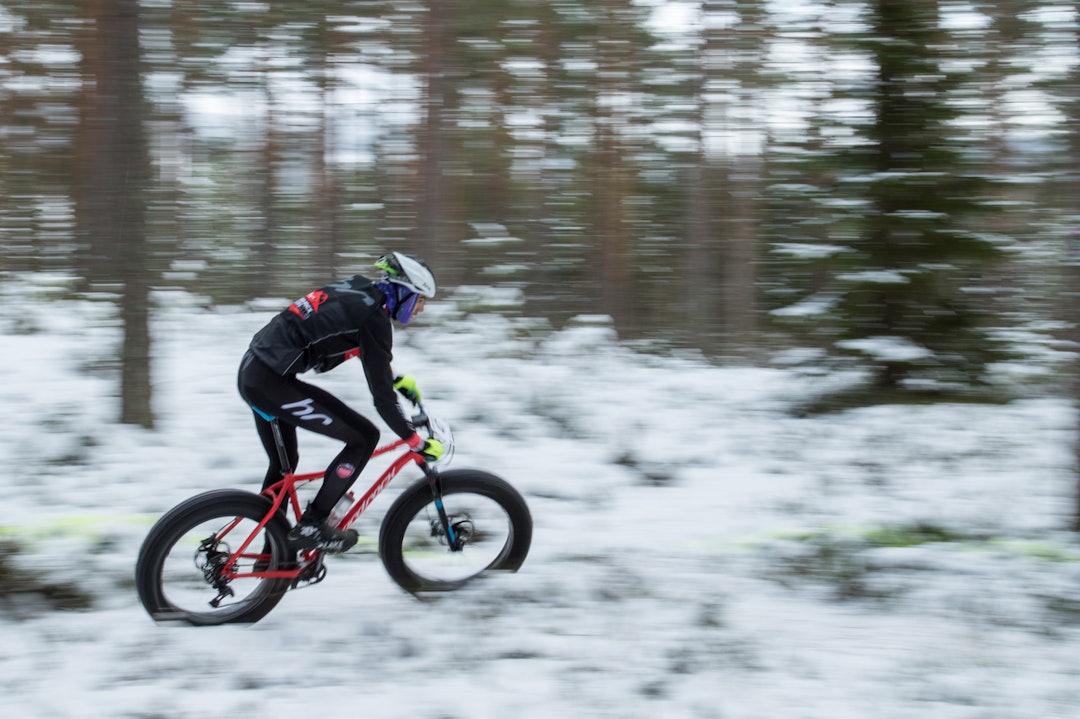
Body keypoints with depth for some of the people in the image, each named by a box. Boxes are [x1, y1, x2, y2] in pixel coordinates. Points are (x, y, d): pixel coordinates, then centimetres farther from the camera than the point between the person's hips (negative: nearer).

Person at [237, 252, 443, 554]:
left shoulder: (358, 290, 14)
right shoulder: (373, 317, -13)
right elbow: (381, 396, -14)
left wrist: (397, 379, 43)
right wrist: (418, 443, -6)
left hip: (253, 373, 10)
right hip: (272, 382, -10)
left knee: (283, 465, 26)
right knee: (364, 437, -4)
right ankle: (311, 526, 0)